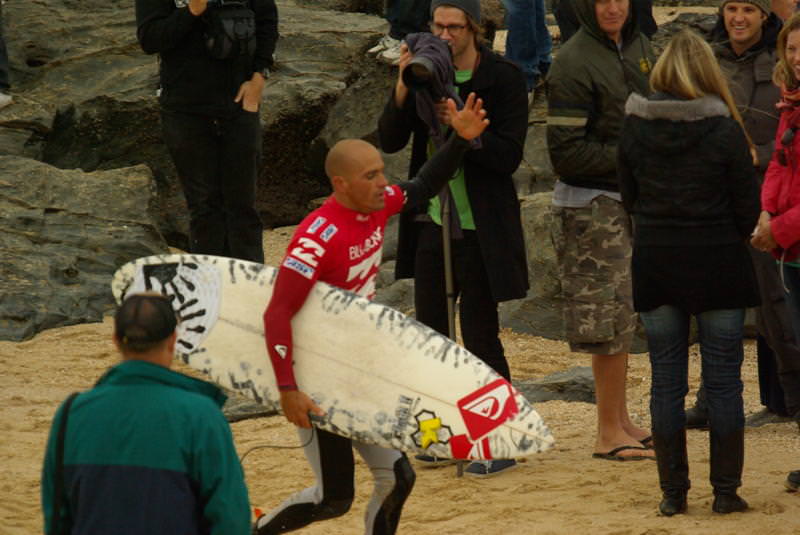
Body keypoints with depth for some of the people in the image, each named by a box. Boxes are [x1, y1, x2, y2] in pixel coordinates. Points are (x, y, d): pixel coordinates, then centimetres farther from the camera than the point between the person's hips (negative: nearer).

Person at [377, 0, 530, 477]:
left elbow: (508, 156, -14)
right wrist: (403, 88, -15)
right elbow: (390, 141, -1)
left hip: (480, 228, -5)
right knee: (431, 333, 11)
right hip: (431, 221, 5)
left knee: (481, 336, -3)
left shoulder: (504, 79, -9)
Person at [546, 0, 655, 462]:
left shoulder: (638, 46, 9)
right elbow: (566, 152, -18)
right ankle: (610, 432, 1)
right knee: (611, 320, -6)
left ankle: (621, 420, 24)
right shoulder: (574, 64, -16)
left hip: (631, 199, 8)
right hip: (591, 204, -8)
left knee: (624, 318, 15)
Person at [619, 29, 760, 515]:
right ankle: (726, 490, 6)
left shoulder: (635, 128, -2)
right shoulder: (724, 130, -11)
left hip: (655, 262, 2)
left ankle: (673, 492, 9)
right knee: (723, 379, 5)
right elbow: (749, 206, -6)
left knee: (666, 380, 8)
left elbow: (629, 197, 8)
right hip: (718, 263, -2)